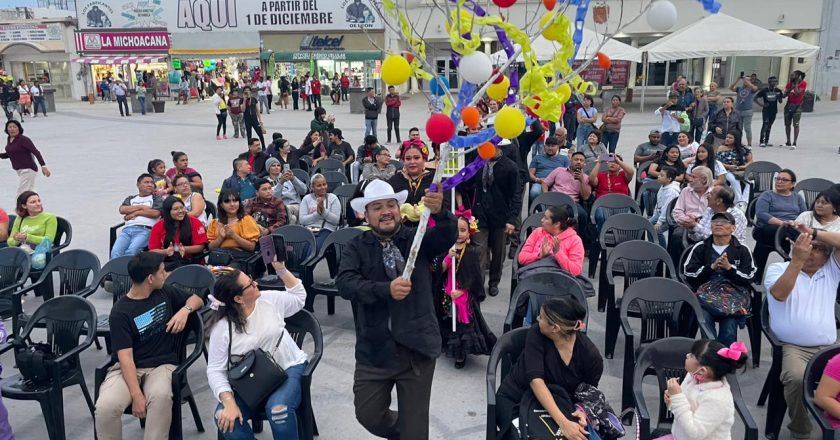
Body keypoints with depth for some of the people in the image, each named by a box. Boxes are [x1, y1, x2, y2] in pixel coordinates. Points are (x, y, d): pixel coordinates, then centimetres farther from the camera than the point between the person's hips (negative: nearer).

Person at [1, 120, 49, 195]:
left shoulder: (23, 139, -16)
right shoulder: (9, 139, 9)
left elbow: (36, 152, -22)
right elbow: (9, 154, 21)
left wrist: (43, 166, -31)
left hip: (27, 170, -8)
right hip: (19, 171, 8)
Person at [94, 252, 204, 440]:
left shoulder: (164, 292, 4)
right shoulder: (120, 312, -9)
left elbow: (196, 299, 19)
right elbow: (125, 357, -15)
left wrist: (185, 310, -4)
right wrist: (136, 395, -24)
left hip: (162, 364, 2)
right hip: (129, 367, -1)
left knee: (161, 397, -33)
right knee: (106, 406, -30)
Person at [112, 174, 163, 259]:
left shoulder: (157, 199, 18)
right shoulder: (131, 199, 29)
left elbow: (156, 213, -1)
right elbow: (122, 209, 10)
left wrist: (135, 212, 5)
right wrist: (141, 207, 2)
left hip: (145, 230, -4)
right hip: (127, 229, 4)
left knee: (131, 251, -32)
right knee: (115, 252, -24)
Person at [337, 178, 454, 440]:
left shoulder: (417, 239, 0)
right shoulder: (357, 248, 0)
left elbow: (447, 237, -19)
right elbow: (345, 283, -16)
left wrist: (439, 212, -40)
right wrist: (386, 289, -31)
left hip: (416, 347, -1)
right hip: (375, 349, 1)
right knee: (368, 416, 13)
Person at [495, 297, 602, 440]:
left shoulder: (591, 356, -16)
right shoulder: (536, 333, -21)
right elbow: (536, 381, -29)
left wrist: (583, 412, -26)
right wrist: (563, 423, -40)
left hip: (555, 404, 2)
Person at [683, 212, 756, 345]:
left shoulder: (742, 250, 13)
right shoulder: (699, 248, 14)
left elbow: (749, 278, 5)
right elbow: (689, 274, 5)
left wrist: (729, 267, -9)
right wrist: (712, 267, -7)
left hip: (733, 292, 0)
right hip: (706, 292, 1)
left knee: (729, 322, -29)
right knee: (705, 317, -31)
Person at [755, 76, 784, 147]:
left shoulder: (778, 91, 4)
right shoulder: (764, 90, -8)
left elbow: (780, 101, 8)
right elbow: (754, 99, -4)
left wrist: (779, 97, -12)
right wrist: (761, 104, -12)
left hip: (774, 111, 5)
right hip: (766, 111, -5)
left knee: (769, 126, 11)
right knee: (765, 125, -12)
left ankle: (766, 141, 18)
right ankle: (761, 142, -11)